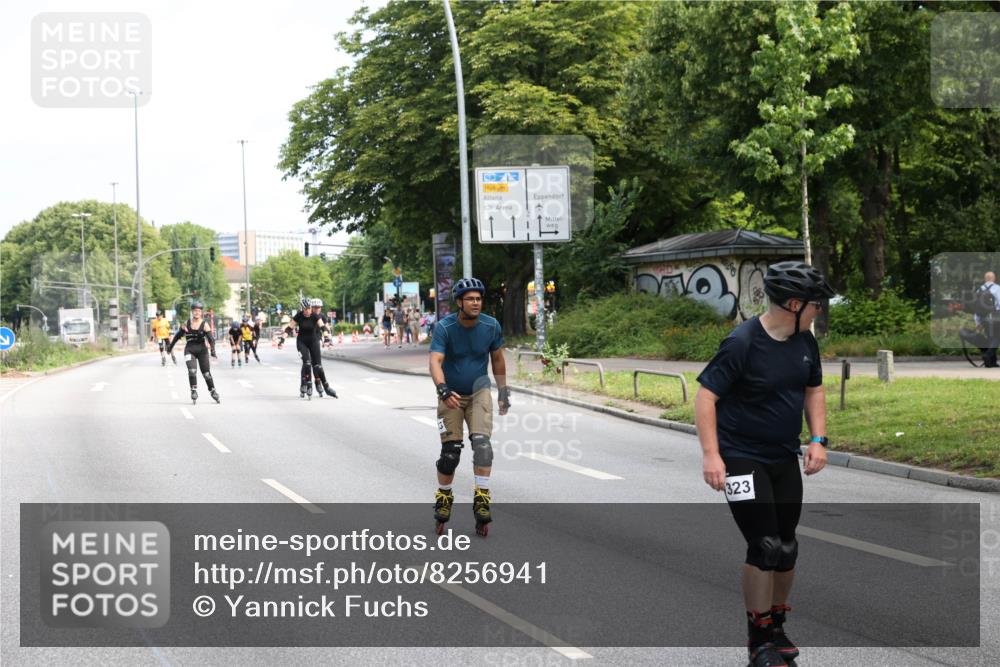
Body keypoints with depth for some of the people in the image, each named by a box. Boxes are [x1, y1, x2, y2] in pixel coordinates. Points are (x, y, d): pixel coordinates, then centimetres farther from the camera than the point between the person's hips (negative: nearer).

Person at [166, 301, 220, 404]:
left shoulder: (204, 324, -4)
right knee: (192, 371, -17)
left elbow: (211, 339, -11)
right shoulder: (186, 324, 4)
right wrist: (170, 347, 23)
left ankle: (213, 391, 19)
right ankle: (194, 391, -7)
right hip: (189, 350, 1)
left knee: (206, 373, 3)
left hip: (202, 350, -1)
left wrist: (213, 352, -24)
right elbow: (178, 335, 17)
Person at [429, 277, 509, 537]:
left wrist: (504, 391, 7)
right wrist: (443, 389, -47)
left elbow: (497, 359, 4)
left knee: (482, 442, -19)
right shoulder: (444, 327, -20)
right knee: (450, 451, -4)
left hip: (479, 392, 1)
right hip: (451, 395, -1)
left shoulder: (491, 326, -12)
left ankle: (482, 498, -18)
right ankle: (444, 497, 18)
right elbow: (435, 361, -31)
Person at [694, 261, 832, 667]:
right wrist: (711, 454, -23)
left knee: (787, 549, 10)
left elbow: (814, 389, 16)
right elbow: (706, 395, -18)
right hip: (741, 459, -7)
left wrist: (818, 440, 3)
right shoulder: (742, 343, -19)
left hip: (784, 459, 7)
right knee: (765, 546, -11)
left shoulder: (805, 342, 2)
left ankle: (776, 626, 28)